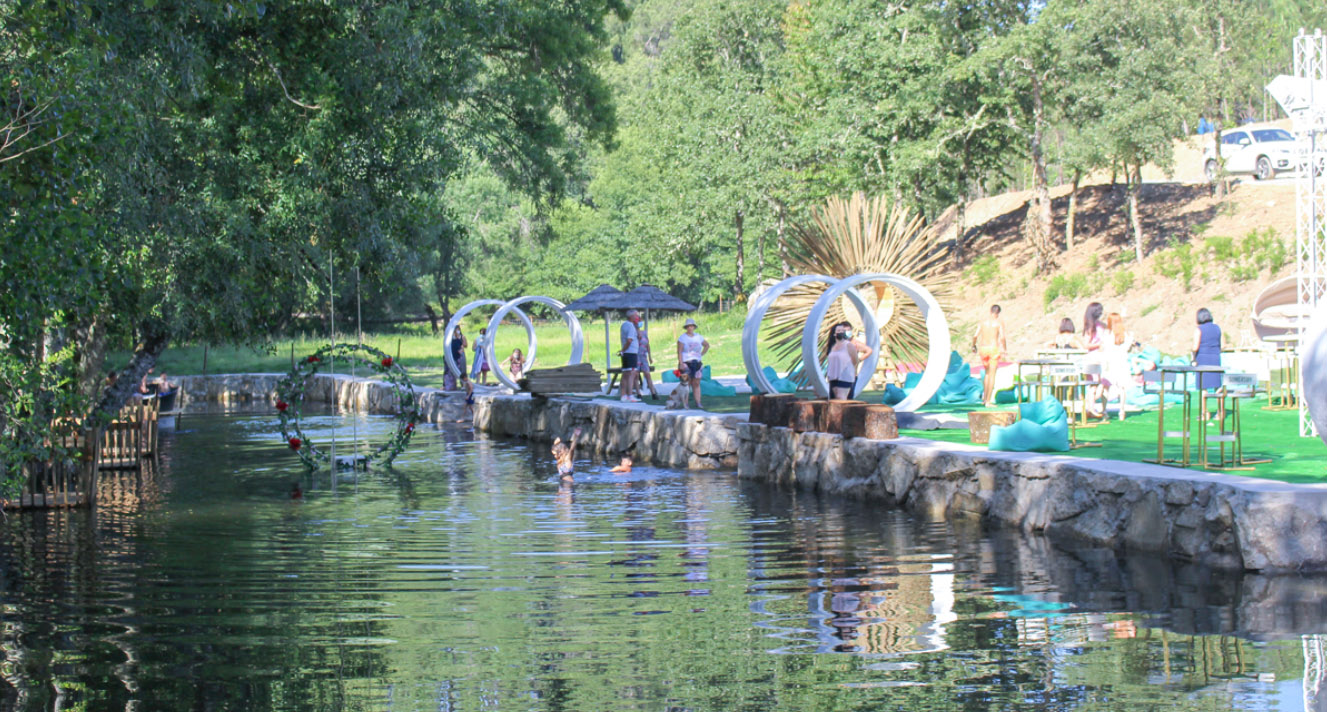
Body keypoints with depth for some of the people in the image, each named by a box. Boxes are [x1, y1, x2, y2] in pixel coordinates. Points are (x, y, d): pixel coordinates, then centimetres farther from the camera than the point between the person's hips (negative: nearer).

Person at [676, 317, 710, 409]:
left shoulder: (698, 337, 11)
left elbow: (707, 345, 26)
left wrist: (701, 354, 12)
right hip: (686, 363, -4)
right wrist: (681, 363, -19)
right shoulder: (682, 338, -4)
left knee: (696, 384, 3)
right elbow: (679, 351, -9)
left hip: (696, 363, 4)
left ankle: (698, 403, 3)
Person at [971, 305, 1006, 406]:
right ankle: (988, 401, -4)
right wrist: (1004, 348, 1)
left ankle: (984, 396, 18)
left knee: (987, 372, 24)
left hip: (983, 349, 4)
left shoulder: (983, 321, 7)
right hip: (994, 349, -4)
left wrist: (973, 345, 17)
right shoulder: (1000, 322, -4)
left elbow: (975, 335, 0)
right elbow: (1002, 337, -15)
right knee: (992, 375, 0)